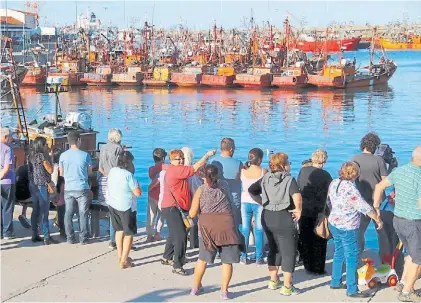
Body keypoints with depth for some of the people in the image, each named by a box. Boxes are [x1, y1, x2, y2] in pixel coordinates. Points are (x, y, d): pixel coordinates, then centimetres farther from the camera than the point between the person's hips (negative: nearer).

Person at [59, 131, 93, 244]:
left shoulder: (63, 156, -2)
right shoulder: (85, 155, -7)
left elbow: (61, 173, 7)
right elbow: (90, 172, 3)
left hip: (68, 189, 2)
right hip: (82, 188, -2)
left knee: (68, 214, 10)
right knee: (83, 214, 6)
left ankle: (70, 238, 12)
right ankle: (83, 238, 8)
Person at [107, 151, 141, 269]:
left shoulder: (112, 171, -2)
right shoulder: (128, 175, -21)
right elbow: (138, 192, -18)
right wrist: (136, 184, -1)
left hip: (113, 205, 7)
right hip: (126, 207, -7)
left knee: (119, 230, 22)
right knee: (129, 234, 2)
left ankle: (120, 256, 33)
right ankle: (124, 261, 1)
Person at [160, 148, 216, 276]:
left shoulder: (173, 170, 15)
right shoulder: (175, 170, -18)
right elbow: (195, 168, -20)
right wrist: (207, 155, -11)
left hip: (172, 207, 11)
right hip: (171, 207, -11)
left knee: (174, 233, 24)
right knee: (181, 235, -15)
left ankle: (166, 258, 40)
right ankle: (177, 266, -14)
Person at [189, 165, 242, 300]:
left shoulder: (200, 190, 0)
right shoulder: (224, 185, 7)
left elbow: (192, 214, -3)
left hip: (207, 226, 0)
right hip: (226, 225, 0)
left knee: (203, 258, 15)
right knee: (227, 260, 5)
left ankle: (196, 287, 26)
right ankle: (224, 291, 5)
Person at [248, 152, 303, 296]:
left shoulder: (266, 178, 5)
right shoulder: (289, 179, -13)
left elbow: (251, 190, 6)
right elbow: (296, 195, -31)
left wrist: (261, 202, 11)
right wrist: (298, 210, -18)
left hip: (267, 217, 6)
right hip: (284, 219, -6)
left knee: (274, 250, 21)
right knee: (289, 252, 4)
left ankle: (273, 281, 30)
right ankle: (287, 287, 7)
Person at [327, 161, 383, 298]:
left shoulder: (334, 183, 1)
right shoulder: (350, 189, -23)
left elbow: (329, 202, 13)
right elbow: (365, 208, -20)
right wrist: (378, 220, -9)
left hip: (333, 224, 8)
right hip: (347, 228, -8)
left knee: (339, 253, 21)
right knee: (352, 257, -1)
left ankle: (335, 282, 31)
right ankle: (352, 290, 3)